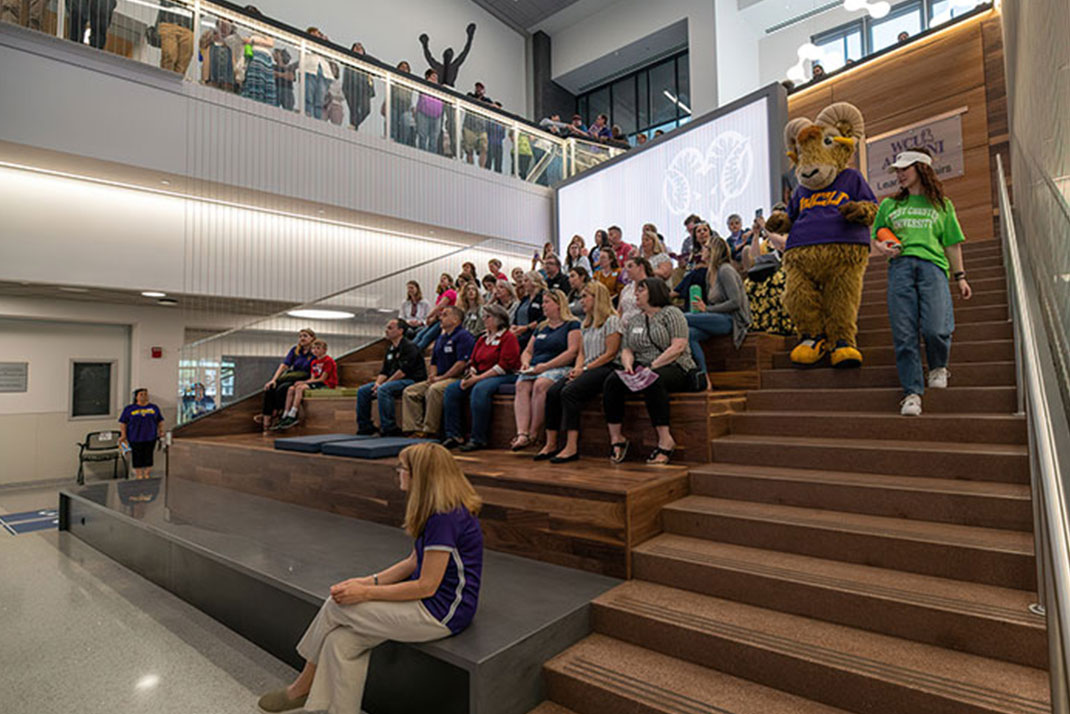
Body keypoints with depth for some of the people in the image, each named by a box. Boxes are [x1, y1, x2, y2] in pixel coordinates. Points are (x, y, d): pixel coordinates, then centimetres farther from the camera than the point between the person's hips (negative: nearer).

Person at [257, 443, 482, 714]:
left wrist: (366, 593, -14)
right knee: (342, 641, -5)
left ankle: (303, 686, 21)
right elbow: (414, 562, 13)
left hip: (441, 612, -9)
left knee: (335, 606, -3)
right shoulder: (436, 511, 9)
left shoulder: (445, 518, -24)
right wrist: (370, 580, 2)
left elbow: (426, 587, -21)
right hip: (427, 600, 9)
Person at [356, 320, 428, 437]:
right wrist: (377, 383, -6)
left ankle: (389, 429, -30)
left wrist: (383, 385, -17)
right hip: (392, 381, 10)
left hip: (412, 380, -9)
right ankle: (365, 428, 6)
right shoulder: (390, 349, 19)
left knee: (384, 389, -35)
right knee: (362, 391, 0)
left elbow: (403, 371, -19)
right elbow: (384, 371, 17)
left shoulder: (409, 346, -10)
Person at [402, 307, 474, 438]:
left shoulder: (463, 336, -7)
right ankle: (415, 428, -9)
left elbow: (462, 363, -17)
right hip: (437, 380, 9)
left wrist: (441, 377, -15)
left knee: (434, 390, -36)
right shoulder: (441, 338, 22)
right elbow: (434, 362, 26)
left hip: (456, 378, -9)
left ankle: (430, 430, -26)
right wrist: (431, 376, 5)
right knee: (409, 392, -3)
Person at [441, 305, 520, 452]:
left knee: (479, 389, -36)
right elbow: (473, 362, 20)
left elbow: (505, 365, -15)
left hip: (504, 377, -8)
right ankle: (454, 435, -7)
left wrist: (479, 378, -18)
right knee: (451, 389, -9)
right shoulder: (482, 339, 21)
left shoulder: (509, 337, -5)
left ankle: (478, 439, -28)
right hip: (481, 377, 8)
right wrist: (468, 376, -4)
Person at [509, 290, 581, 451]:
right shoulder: (541, 327, 27)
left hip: (559, 369, -6)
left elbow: (572, 352, -9)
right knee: (521, 385, -26)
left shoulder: (572, 325, 4)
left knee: (540, 384, -35)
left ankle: (533, 434, -27)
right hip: (534, 370, 6)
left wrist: (545, 366, -15)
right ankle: (522, 433, -36)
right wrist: (526, 363, 3)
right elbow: (527, 351, 27)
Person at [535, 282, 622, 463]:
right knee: (552, 392, -16)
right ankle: (551, 444, -14)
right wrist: (577, 368, 0)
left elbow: (610, 354, -10)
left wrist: (585, 368, -13)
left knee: (569, 392, -30)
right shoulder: (586, 324, 24)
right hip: (587, 370, 8)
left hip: (605, 368, -8)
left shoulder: (612, 320, -2)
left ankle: (572, 447, -30)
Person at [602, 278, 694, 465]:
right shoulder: (634, 321, 20)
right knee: (612, 381, -23)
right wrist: (628, 365, -6)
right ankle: (616, 438, -19)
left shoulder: (671, 313, 1)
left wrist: (652, 366, -18)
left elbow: (678, 347, -10)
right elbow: (627, 350, 17)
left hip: (673, 368, -5)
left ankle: (665, 440, -34)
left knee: (652, 381, -39)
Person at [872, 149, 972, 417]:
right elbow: (875, 238, 23)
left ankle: (938, 367, 14)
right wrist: (883, 248, 0)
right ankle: (911, 392, -4)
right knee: (904, 334, -10)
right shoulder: (889, 204, 22)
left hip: (932, 265, -1)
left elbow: (952, 244, 18)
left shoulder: (942, 204, 20)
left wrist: (960, 277, 12)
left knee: (934, 328, -18)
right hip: (900, 266, 1)